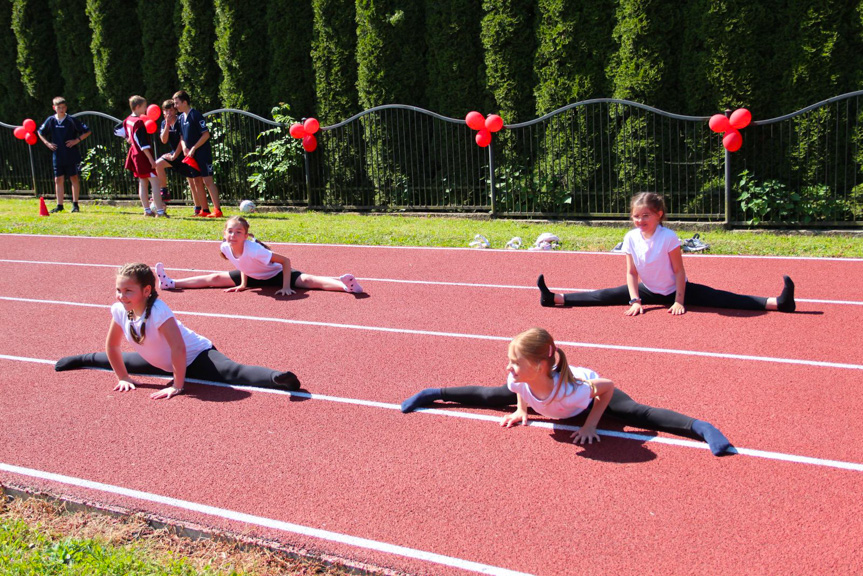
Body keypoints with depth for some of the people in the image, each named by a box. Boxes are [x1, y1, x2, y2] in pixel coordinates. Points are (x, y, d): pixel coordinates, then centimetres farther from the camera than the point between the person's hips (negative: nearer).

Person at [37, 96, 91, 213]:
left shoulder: (72, 120, -5)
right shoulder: (50, 120, 3)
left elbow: (87, 131, -2)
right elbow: (40, 132, 19)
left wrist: (77, 140, -10)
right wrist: (47, 143, 6)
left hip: (72, 155, -3)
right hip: (57, 155, 3)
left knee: (74, 178, 2)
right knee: (58, 179, 5)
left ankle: (75, 204, 8)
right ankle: (59, 205, 10)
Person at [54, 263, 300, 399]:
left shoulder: (158, 311, -33)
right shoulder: (119, 311, -11)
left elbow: (178, 349, -36)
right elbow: (112, 347, 4)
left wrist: (177, 386, -32)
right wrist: (123, 378, 4)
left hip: (197, 356, -8)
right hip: (161, 362, 8)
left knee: (232, 372, -35)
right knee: (124, 361, 26)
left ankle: (277, 378, -56)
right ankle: (83, 359, 58)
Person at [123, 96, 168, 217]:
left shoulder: (128, 120, 10)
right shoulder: (139, 122, -17)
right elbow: (143, 143, -21)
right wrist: (151, 159, -20)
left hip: (135, 154, 10)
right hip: (144, 156, -10)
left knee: (143, 183, 12)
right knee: (155, 182, -8)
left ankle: (147, 210, 14)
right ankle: (160, 210, -12)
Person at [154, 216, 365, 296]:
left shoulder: (253, 249, -37)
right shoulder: (226, 248, -17)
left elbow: (285, 261, -33)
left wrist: (286, 287, -32)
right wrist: (243, 284, 4)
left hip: (277, 274, -8)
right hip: (254, 277, 8)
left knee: (307, 281, -33)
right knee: (214, 279, 10)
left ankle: (344, 284, -51)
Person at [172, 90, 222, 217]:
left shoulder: (196, 115, -13)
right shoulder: (181, 118, 11)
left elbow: (206, 134, -16)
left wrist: (193, 148, -16)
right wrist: (184, 146, -2)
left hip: (203, 153, -8)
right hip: (191, 155, 8)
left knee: (208, 181, -11)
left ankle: (217, 210, -11)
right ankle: (205, 210, 13)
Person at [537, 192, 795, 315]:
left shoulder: (668, 237, -23)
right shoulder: (631, 238, -10)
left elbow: (679, 270, -17)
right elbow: (631, 272, -2)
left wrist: (679, 301, -19)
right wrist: (635, 300, -11)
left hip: (675, 290, -4)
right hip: (649, 291, 4)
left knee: (720, 298, -20)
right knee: (605, 296, -3)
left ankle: (777, 302, -30)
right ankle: (555, 298, -2)